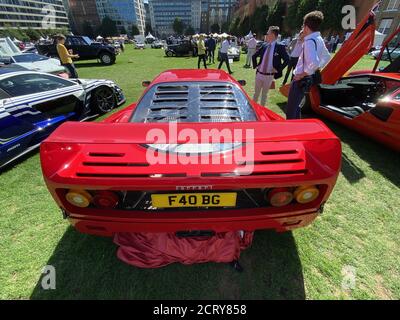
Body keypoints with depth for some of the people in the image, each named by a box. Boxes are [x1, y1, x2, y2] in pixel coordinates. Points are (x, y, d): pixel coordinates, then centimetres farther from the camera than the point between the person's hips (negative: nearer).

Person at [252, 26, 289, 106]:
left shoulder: (280, 47, -9)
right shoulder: (264, 46, 3)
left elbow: (287, 60, -10)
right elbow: (254, 56, 16)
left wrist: (278, 70, -13)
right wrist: (256, 65, 4)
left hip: (269, 76, -3)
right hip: (259, 73, 4)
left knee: (264, 94, 10)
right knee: (256, 93, 14)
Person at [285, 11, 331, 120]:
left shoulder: (309, 41, -20)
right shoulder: (319, 39, 10)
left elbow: (314, 62, -34)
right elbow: (327, 57, 21)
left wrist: (302, 74, -21)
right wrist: (317, 69, 20)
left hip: (301, 80, -10)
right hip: (309, 78, 10)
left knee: (290, 111, -5)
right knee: (295, 106, 22)